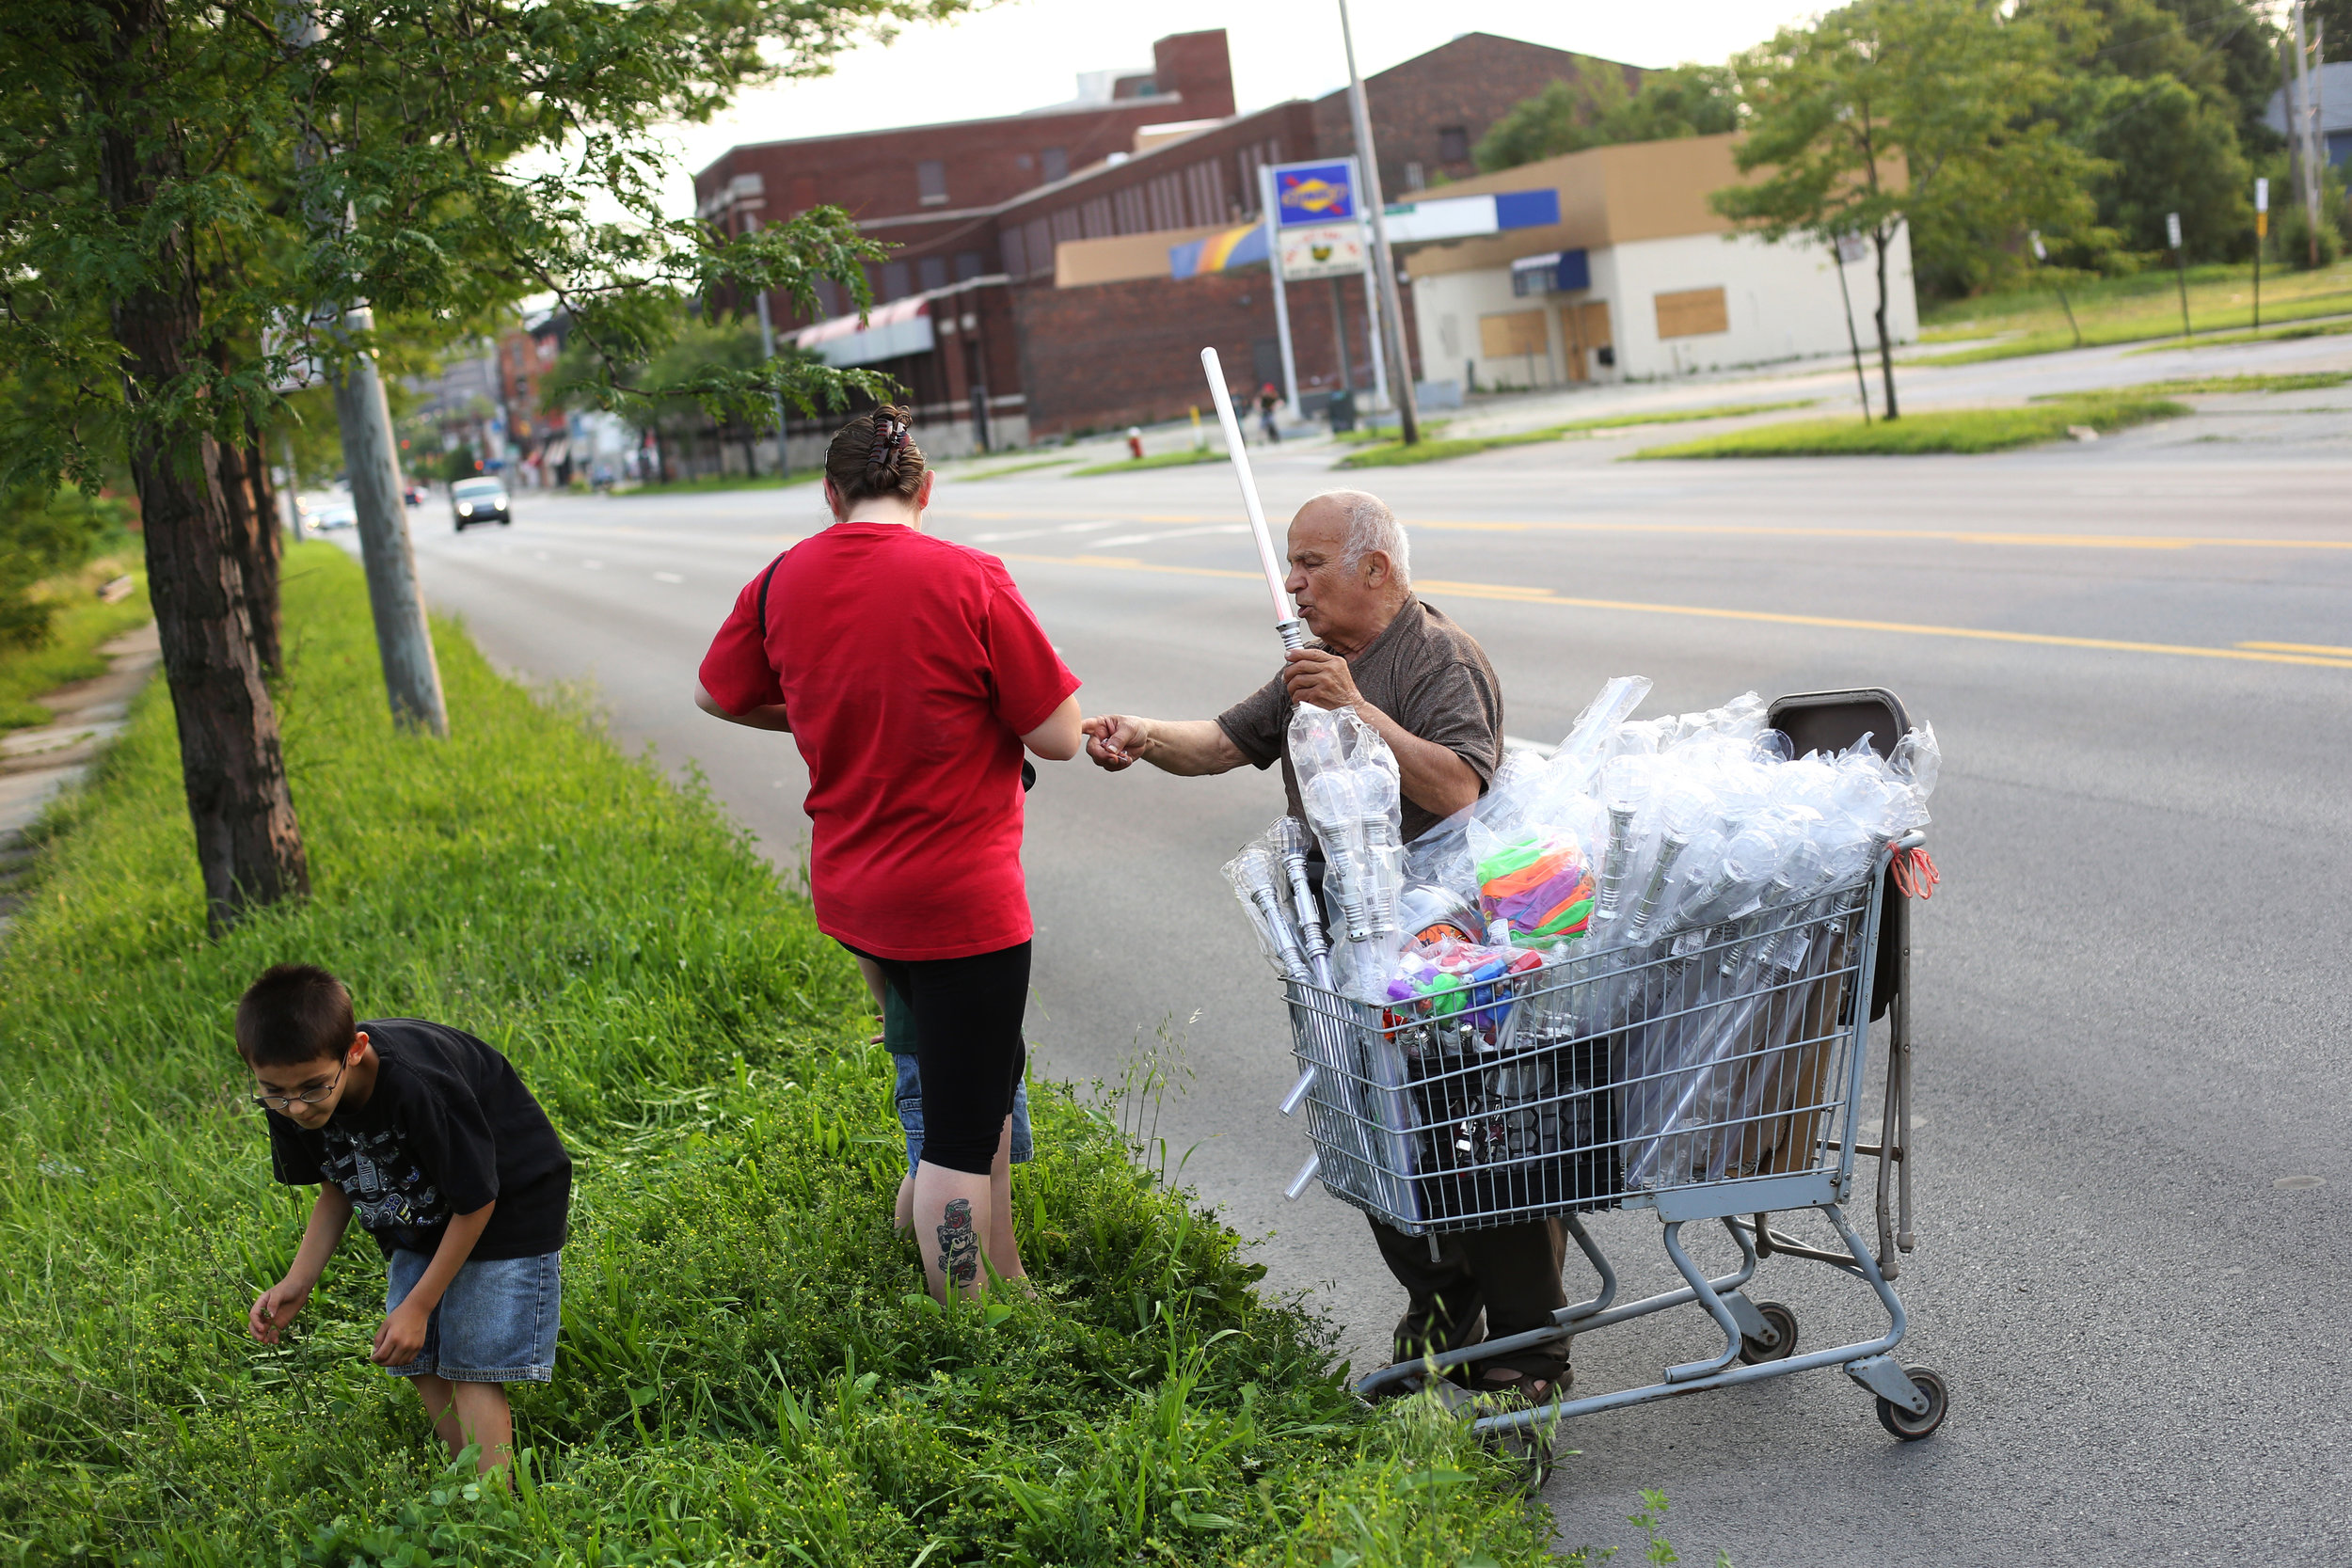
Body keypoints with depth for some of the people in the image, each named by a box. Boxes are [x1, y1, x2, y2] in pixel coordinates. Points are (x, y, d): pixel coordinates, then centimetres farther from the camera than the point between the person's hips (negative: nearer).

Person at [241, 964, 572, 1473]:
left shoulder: (418, 1087, -39)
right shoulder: (288, 1104, -20)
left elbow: (476, 1201, -24)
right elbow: (337, 1189, 0)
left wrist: (418, 1306, -18)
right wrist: (296, 1285, -13)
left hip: (506, 1205, -7)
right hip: (419, 1213, 7)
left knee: (472, 1366, -12)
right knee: (420, 1364, 4)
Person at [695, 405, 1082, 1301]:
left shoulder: (782, 581, 0)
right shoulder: (968, 582, -16)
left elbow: (718, 696, 16)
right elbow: (1059, 737, -14)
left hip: (849, 892, 7)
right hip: (962, 900, -7)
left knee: (986, 1071, 27)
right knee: (960, 1132, 2)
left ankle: (1003, 1280, 37)